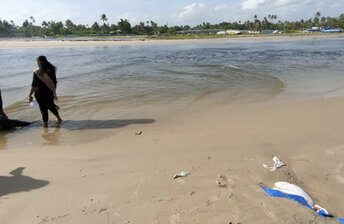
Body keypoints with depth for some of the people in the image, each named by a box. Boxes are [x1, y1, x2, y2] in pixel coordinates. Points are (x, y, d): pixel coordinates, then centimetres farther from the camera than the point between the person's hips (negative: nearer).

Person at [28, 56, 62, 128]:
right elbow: (54, 83, 4)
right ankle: (59, 118, 29)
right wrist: (54, 92, 16)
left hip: (40, 94, -4)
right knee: (51, 106, 25)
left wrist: (30, 95, -5)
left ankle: (45, 123, 19)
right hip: (50, 93, 4)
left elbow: (34, 86, -15)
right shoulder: (51, 70, -4)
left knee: (43, 108, 9)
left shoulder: (37, 72, -17)